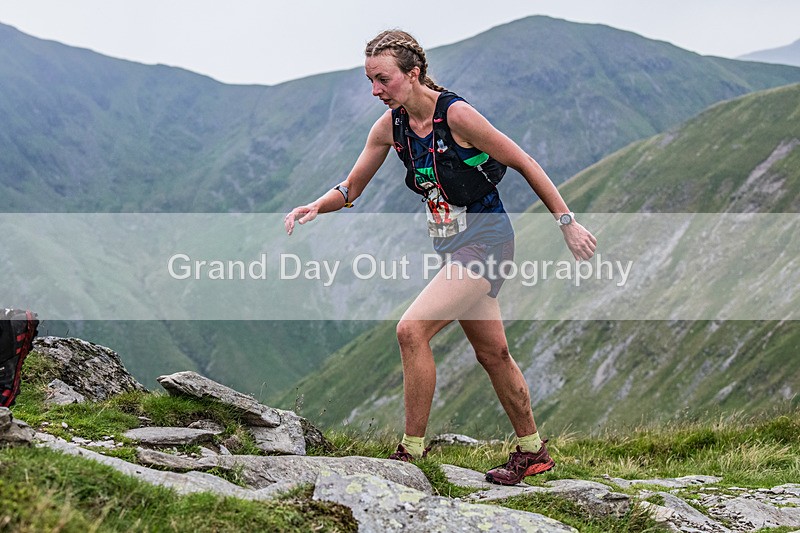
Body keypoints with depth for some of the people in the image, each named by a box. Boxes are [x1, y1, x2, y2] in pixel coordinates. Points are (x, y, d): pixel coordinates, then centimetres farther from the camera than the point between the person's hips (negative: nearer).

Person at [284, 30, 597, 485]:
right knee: (492, 353, 16)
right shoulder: (391, 126, 1)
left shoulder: (455, 113, -20)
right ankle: (533, 452, 32)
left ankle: (412, 452, -9)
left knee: (412, 330, -19)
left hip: (485, 239, -8)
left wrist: (568, 223, -12)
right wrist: (316, 208, -12)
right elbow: (352, 187, 8)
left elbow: (525, 164, -13)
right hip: (453, 244, 8)